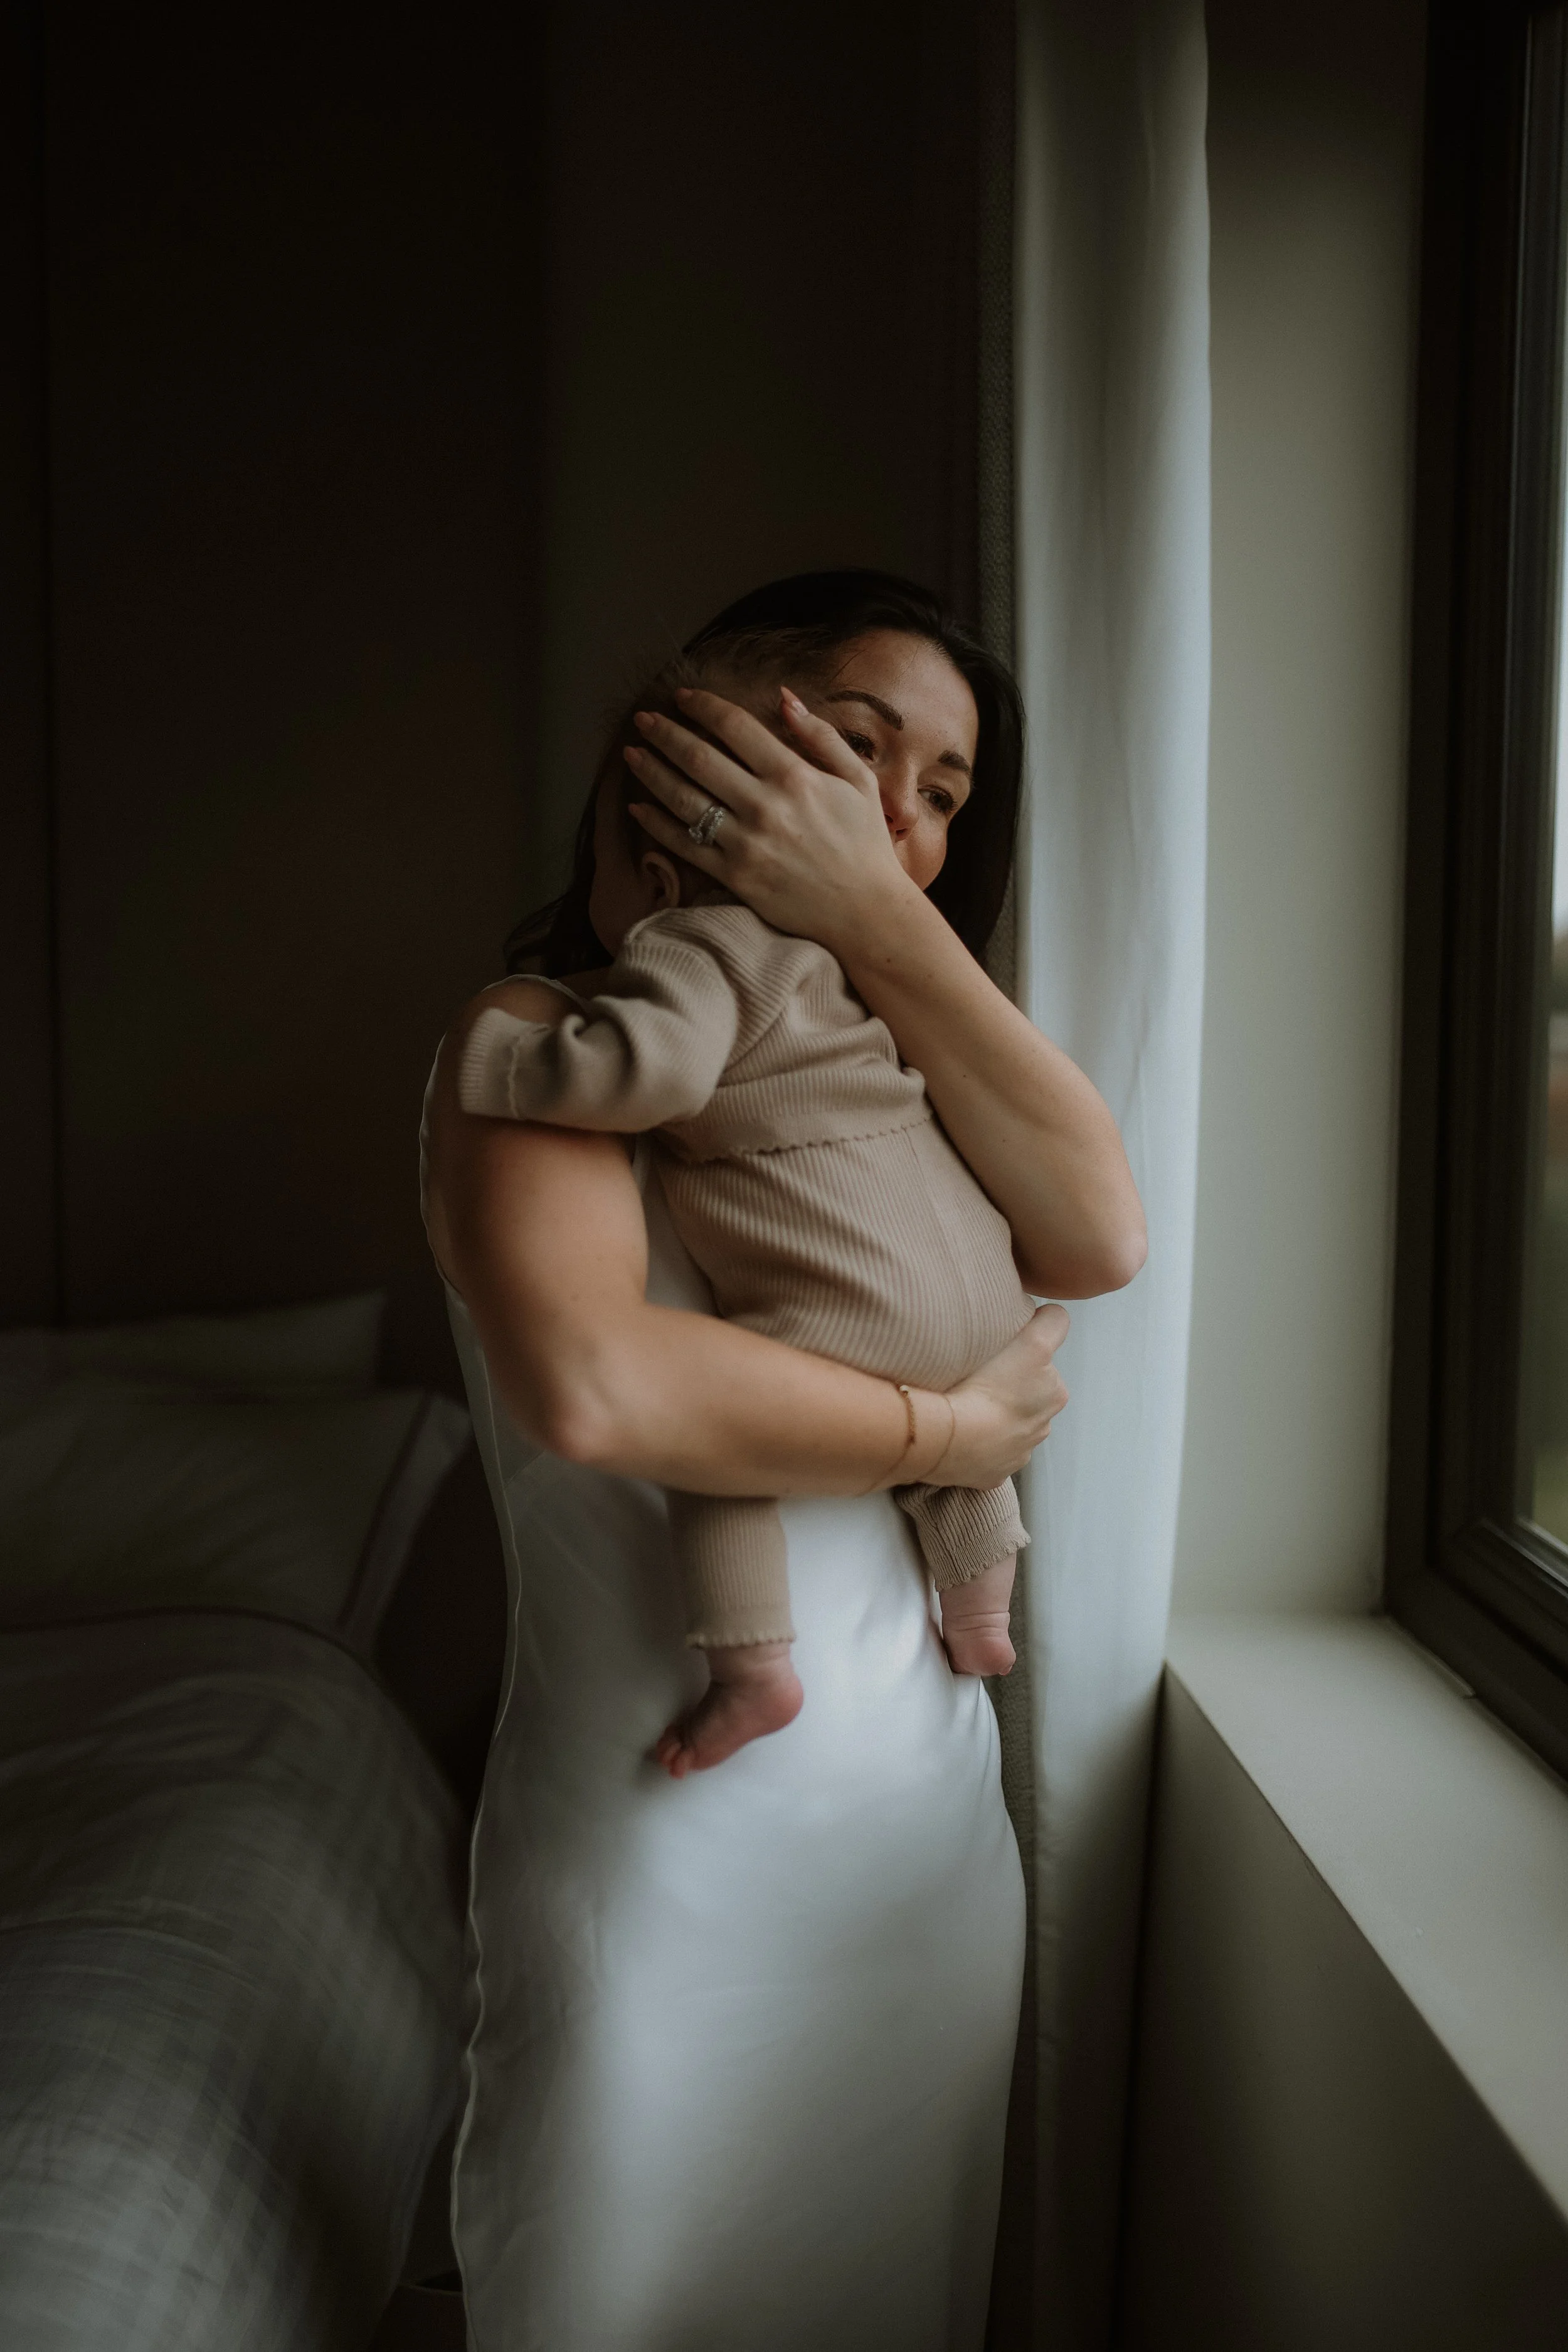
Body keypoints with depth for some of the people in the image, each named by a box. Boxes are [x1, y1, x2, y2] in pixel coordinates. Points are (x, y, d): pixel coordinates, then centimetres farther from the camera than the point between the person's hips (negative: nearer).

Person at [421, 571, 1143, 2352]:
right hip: (666, 1855, -6)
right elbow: (590, 1382, -30)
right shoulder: (541, 1038, -11)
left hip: (932, 1817, 6)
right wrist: (943, 1434, -17)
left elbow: (1097, 1241, -11)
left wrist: (878, 916, -15)